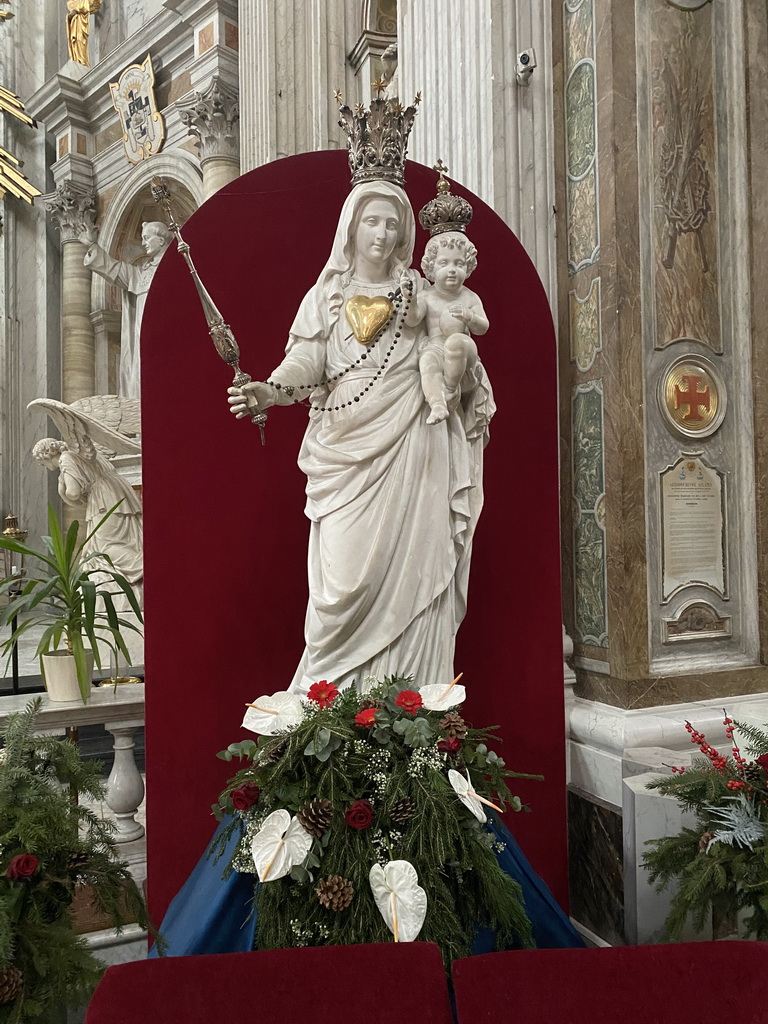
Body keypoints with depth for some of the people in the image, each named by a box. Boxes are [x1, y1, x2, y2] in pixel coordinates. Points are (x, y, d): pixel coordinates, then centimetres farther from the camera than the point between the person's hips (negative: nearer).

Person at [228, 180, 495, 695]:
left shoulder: (421, 292, 15)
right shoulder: (328, 295, 10)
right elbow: (306, 360, -5)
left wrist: (474, 399, 8)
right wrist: (270, 390, -23)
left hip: (412, 451, 1)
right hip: (350, 448, -1)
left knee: (411, 572, -1)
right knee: (351, 574, -8)